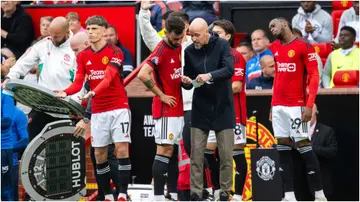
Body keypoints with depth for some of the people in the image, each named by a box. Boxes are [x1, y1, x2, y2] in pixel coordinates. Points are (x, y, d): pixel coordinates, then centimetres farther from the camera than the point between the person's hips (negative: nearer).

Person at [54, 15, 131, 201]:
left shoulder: (115, 52, -8)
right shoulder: (83, 56, 7)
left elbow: (108, 78, -22)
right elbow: (78, 82, 0)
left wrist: (93, 92, -40)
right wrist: (65, 92, -22)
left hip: (119, 107, -5)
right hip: (98, 111, 5)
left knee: (122, 149, -11)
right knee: (99, 154, 4)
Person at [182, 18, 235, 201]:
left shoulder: (222, 45, -8)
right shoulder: (189, 51, 1)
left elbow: (230, 69, -21)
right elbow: (189, 81, 7)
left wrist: (210, 75, -36)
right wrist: (186, 82, -17)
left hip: (222, 108, -2)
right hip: (200, 108, 2)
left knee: (226, 155, 1)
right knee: (196, 154, -1)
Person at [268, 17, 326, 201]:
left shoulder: (304, 46, -7)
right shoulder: (274, 48, 14)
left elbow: (314, 76, -10)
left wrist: (309, 105, -18)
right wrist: (273, 103, 14)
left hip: (296, 105, -6)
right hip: (278, 105, 7)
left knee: (303, 146, -6)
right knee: (283, 148, 3)